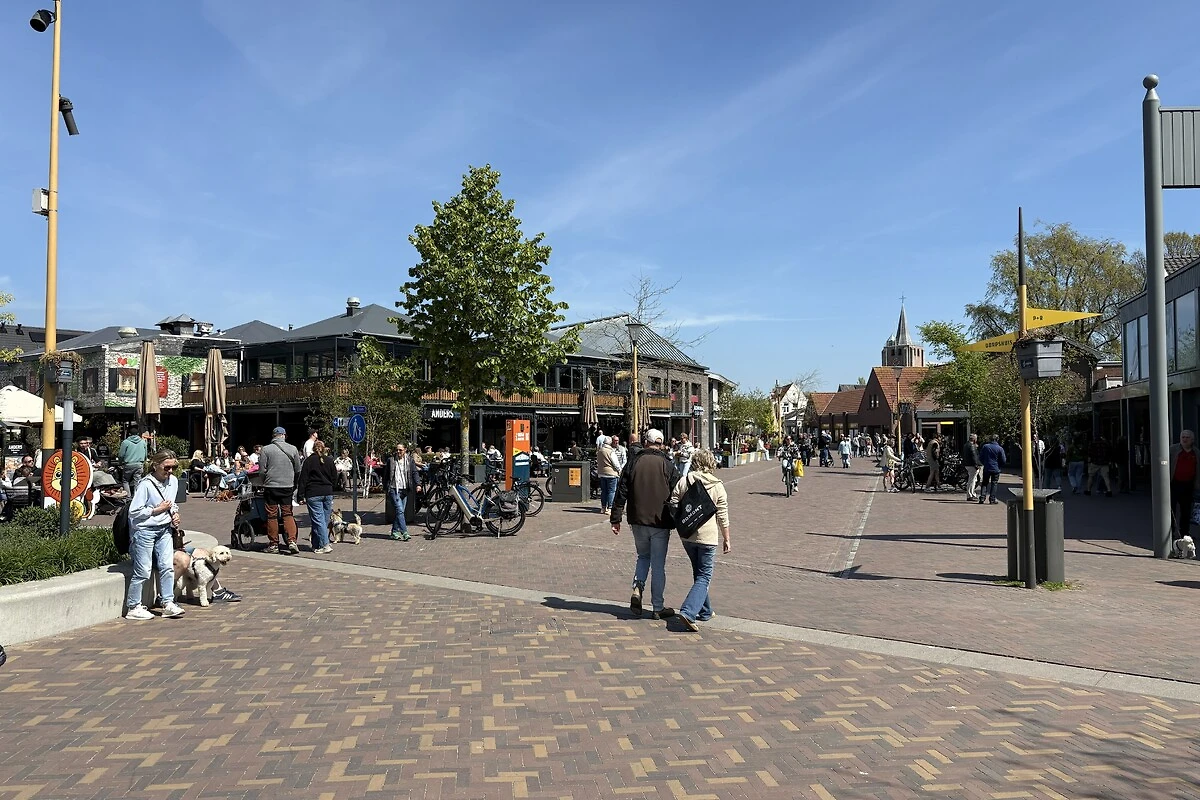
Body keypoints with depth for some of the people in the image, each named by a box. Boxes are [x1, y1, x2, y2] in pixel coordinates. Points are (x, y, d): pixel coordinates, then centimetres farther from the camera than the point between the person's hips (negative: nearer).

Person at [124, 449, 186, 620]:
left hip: (164, 529, 6)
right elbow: (134, 512, -16)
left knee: (167, 566, -1)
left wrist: (175, 513, 5)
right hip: (144, 530, -6)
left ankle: (168, 603, 7)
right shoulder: (145, 485, -15)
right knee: (143, 571, -2)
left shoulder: (173, 481, 7)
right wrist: (158, 510, -15)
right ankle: (133, 608, 10)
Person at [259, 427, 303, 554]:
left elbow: (262, 470, -4)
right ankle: (292, 541, -3)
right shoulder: (292, 449, 2)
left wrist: (264, 483, 13)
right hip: (288, 486, 2)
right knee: (288, 513, 9)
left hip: (271, 486, -2)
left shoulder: (266, 449, -4)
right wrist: (295, 485, 20)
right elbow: (298, 470, 7)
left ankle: (274, 545, 9)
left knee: (272, 515, 6)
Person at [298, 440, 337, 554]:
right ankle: (316, 544, 15)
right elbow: (335, 478, 12)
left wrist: (301, 496, -1)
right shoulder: (329, 461, 8)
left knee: (318, 519, -4)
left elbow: (303, 479, -3)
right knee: (325, 519, 9)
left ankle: (325, 545, -12)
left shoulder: (308, 461, -1)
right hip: (328, 493, 3)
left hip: (313, 494, -3)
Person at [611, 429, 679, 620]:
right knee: (658, 564, 6)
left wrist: (616, 519, 6)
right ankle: (658, 608, 11)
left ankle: (637, 588, -2)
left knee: (643, 557, 21)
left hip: (638, 521, 2)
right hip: (660, 523, -2)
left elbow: (621, 493, 0)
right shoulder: (667, 465, -4)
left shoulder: (633, 463, 0)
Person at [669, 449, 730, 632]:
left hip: (686, 535, 4)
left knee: (698, 573, 20)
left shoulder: (683, 481, 0)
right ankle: (688, 612, -16)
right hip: (707, 536, -4)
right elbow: (723, 517, -2)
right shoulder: (718, 487, -4)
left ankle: (705, 611, 29)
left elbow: (673, 505, -2)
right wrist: (726, 540, 6)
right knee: (704, 577, 1)